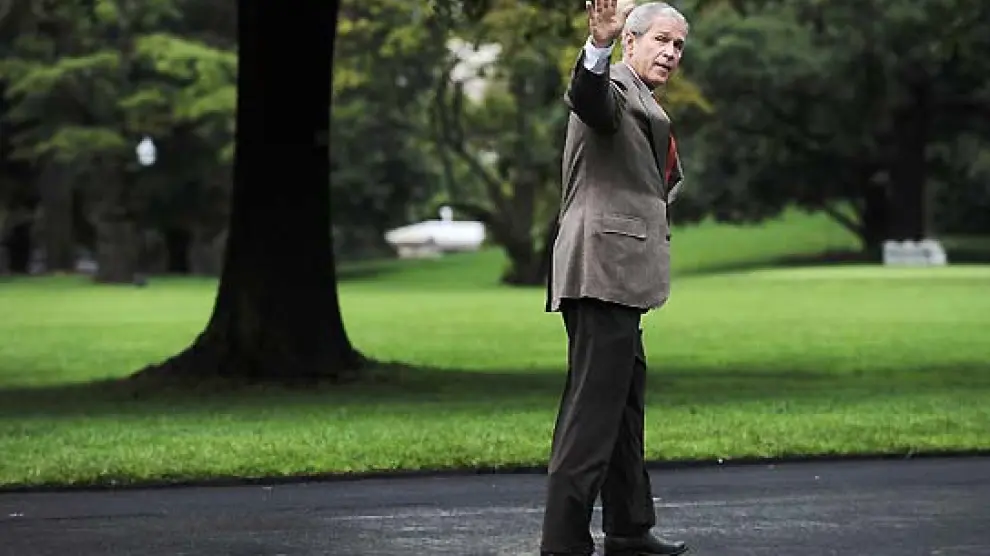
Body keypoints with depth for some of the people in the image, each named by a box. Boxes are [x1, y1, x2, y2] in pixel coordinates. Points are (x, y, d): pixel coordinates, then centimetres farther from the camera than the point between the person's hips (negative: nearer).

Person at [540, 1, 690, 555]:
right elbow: (588, 99, -34)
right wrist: (598, 45, -51)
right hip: (604, 268, -11)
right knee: (593, 407, -13)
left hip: (617, 274, 11)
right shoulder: (614, 86, -8)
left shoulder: (643, 105, 25)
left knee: (624, 404, 17)